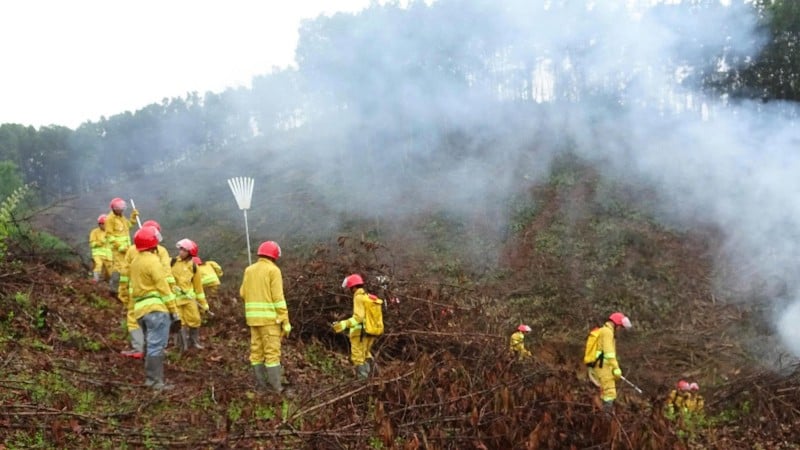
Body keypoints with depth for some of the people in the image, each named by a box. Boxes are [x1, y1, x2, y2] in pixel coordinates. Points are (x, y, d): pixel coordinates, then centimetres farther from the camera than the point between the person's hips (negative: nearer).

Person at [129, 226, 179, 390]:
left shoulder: (134, 262, 18)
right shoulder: (153, 261, -11)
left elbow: (133, 287, 20)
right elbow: (163, 286, -14)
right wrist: (174, 309, -12)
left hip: (140, 309, 9)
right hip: (156, 308, -9)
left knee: (150, 344, 17)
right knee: (157, 345, -9)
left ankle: (150, 377, 20)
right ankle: (156, 381, -11)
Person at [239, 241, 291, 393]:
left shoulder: (249, 270, 9)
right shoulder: (273, 270, -9)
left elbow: (243, 293, 9)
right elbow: (278, 298, -13)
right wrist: (286, 322, -11)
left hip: (253, 317, 6)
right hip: (269, 317, -6)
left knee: (256, 351, 10)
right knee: (272, 352, -4)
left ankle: (261, 386, 14)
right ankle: (276, 389, -3)